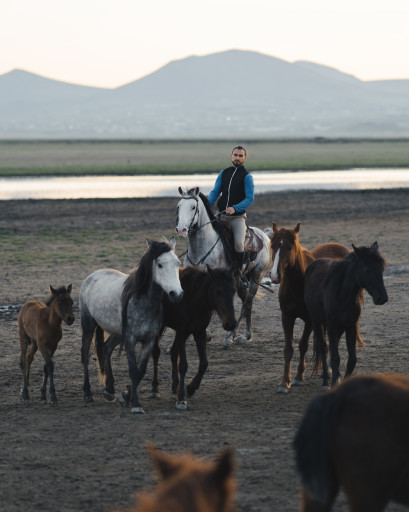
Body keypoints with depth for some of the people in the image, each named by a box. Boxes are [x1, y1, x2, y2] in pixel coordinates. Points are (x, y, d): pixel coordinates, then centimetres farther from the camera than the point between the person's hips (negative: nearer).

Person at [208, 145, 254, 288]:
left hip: (238, 216, -4)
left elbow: (249, 199, -11)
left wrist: (235, 208, -27)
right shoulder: (223, 173, 11)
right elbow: (215, 193, 8)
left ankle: (238, 273, -4)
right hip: (221, 216, 4)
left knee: (238, 243, -23)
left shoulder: (247, 176, -3)